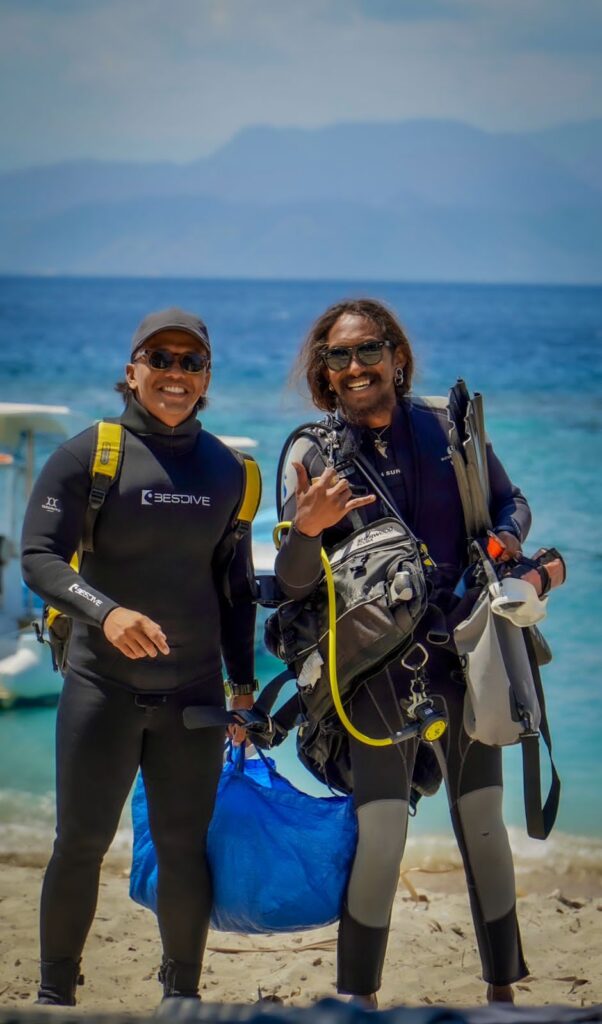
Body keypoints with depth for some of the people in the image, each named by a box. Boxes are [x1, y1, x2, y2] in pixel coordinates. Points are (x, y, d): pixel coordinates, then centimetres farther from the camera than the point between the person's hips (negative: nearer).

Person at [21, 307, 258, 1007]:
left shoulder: (227, 469, 9)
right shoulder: (89, 453, -2)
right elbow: (38, 556, -9)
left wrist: (242, 681, 15)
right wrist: (105, 611, -25)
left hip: (194, 693, 3)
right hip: (103, 686, -2)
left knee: (185, 850, 3)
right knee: (81, 843, 0)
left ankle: (182, 994, 18)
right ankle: (54, 995, 13)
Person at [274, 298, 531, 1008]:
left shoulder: (450, 430, 2)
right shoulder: (313, 457, -3)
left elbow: (511, 501, 17)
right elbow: (292, 583, -6)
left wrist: (507, 538, -6)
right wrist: (307, 529, -27)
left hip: (465, 656, 2)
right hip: (379, 667, -2)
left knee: (483, 827, 8)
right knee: (380, 835, -9)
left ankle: (502, 989, 20)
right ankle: (357, 999, 4)